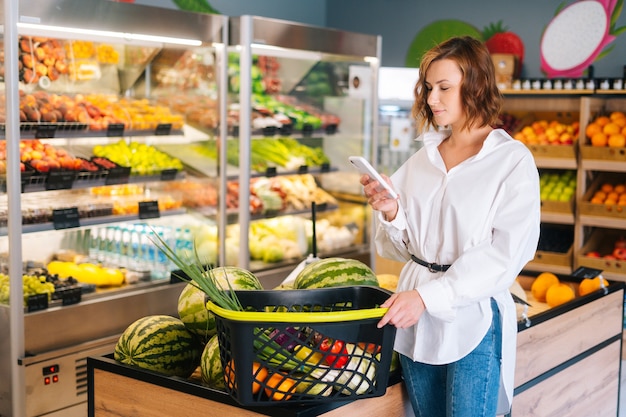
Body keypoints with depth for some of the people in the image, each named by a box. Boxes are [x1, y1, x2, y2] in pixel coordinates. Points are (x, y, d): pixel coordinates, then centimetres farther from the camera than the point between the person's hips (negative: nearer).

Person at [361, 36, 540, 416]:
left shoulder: (512, 160, -6)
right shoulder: (423, 159, 9)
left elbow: (505, 253, -14)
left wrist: (427, 296, -21)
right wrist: (391, 212, -9)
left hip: (473, 319, -5)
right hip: (416, 319, 5)